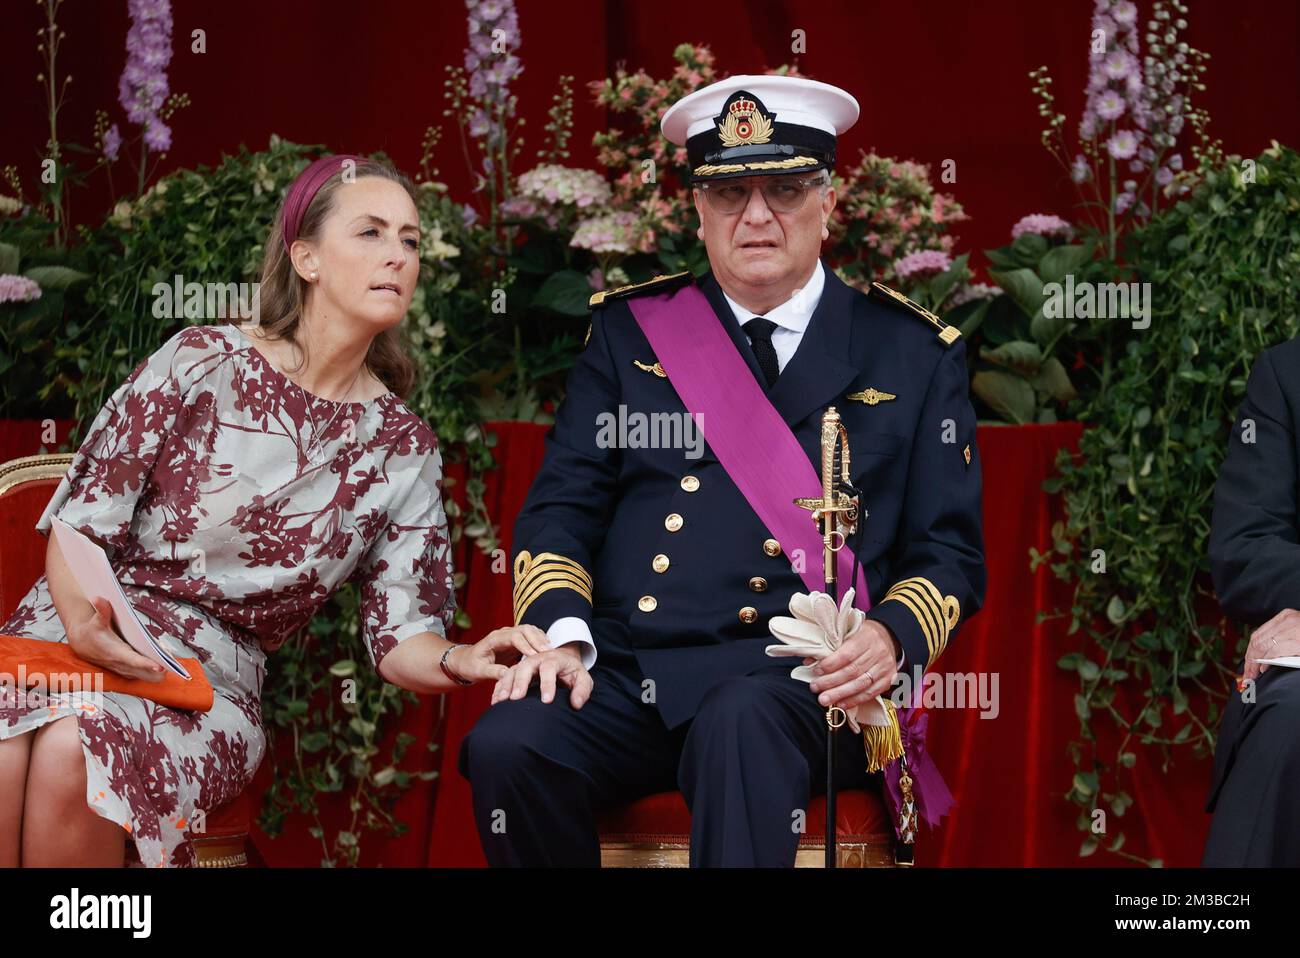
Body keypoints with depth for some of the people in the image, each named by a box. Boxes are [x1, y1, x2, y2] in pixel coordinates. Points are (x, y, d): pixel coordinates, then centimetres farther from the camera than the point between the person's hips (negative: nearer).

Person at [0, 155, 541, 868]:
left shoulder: (405, 452, 6)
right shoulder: (203, 362, 0)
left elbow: (399, 636, 6)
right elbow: (80, 518, 1)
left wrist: (461, 662, -18)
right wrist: (83, 618, -21)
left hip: (213, 683, 1)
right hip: (72, 636, -1)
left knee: (73, 750, -34)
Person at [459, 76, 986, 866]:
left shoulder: (913, 354, 11)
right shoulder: (631, 329, 16)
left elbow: (950, 552, 10)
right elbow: (561, 508, 12)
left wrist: (891, 637, -13)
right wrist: (564, 636, -9)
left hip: (801, 682, -2)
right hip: (627, 674, 3)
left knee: (740, 724, -38)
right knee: (507, 746, -29)